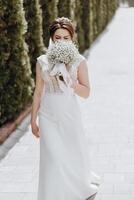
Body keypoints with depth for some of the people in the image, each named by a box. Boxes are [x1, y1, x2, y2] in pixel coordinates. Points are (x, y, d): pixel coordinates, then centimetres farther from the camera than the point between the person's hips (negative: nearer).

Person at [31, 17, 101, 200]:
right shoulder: (42, 61, 0)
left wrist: (69, 81, -22)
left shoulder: (79, 61, -4)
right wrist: (33, 120, 8)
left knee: (74, 156, 9)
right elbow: (38, 91, 6)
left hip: (70, 115, -1)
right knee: (53, 160, -2)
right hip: (48, 116, 1)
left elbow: (86, 93, -5)